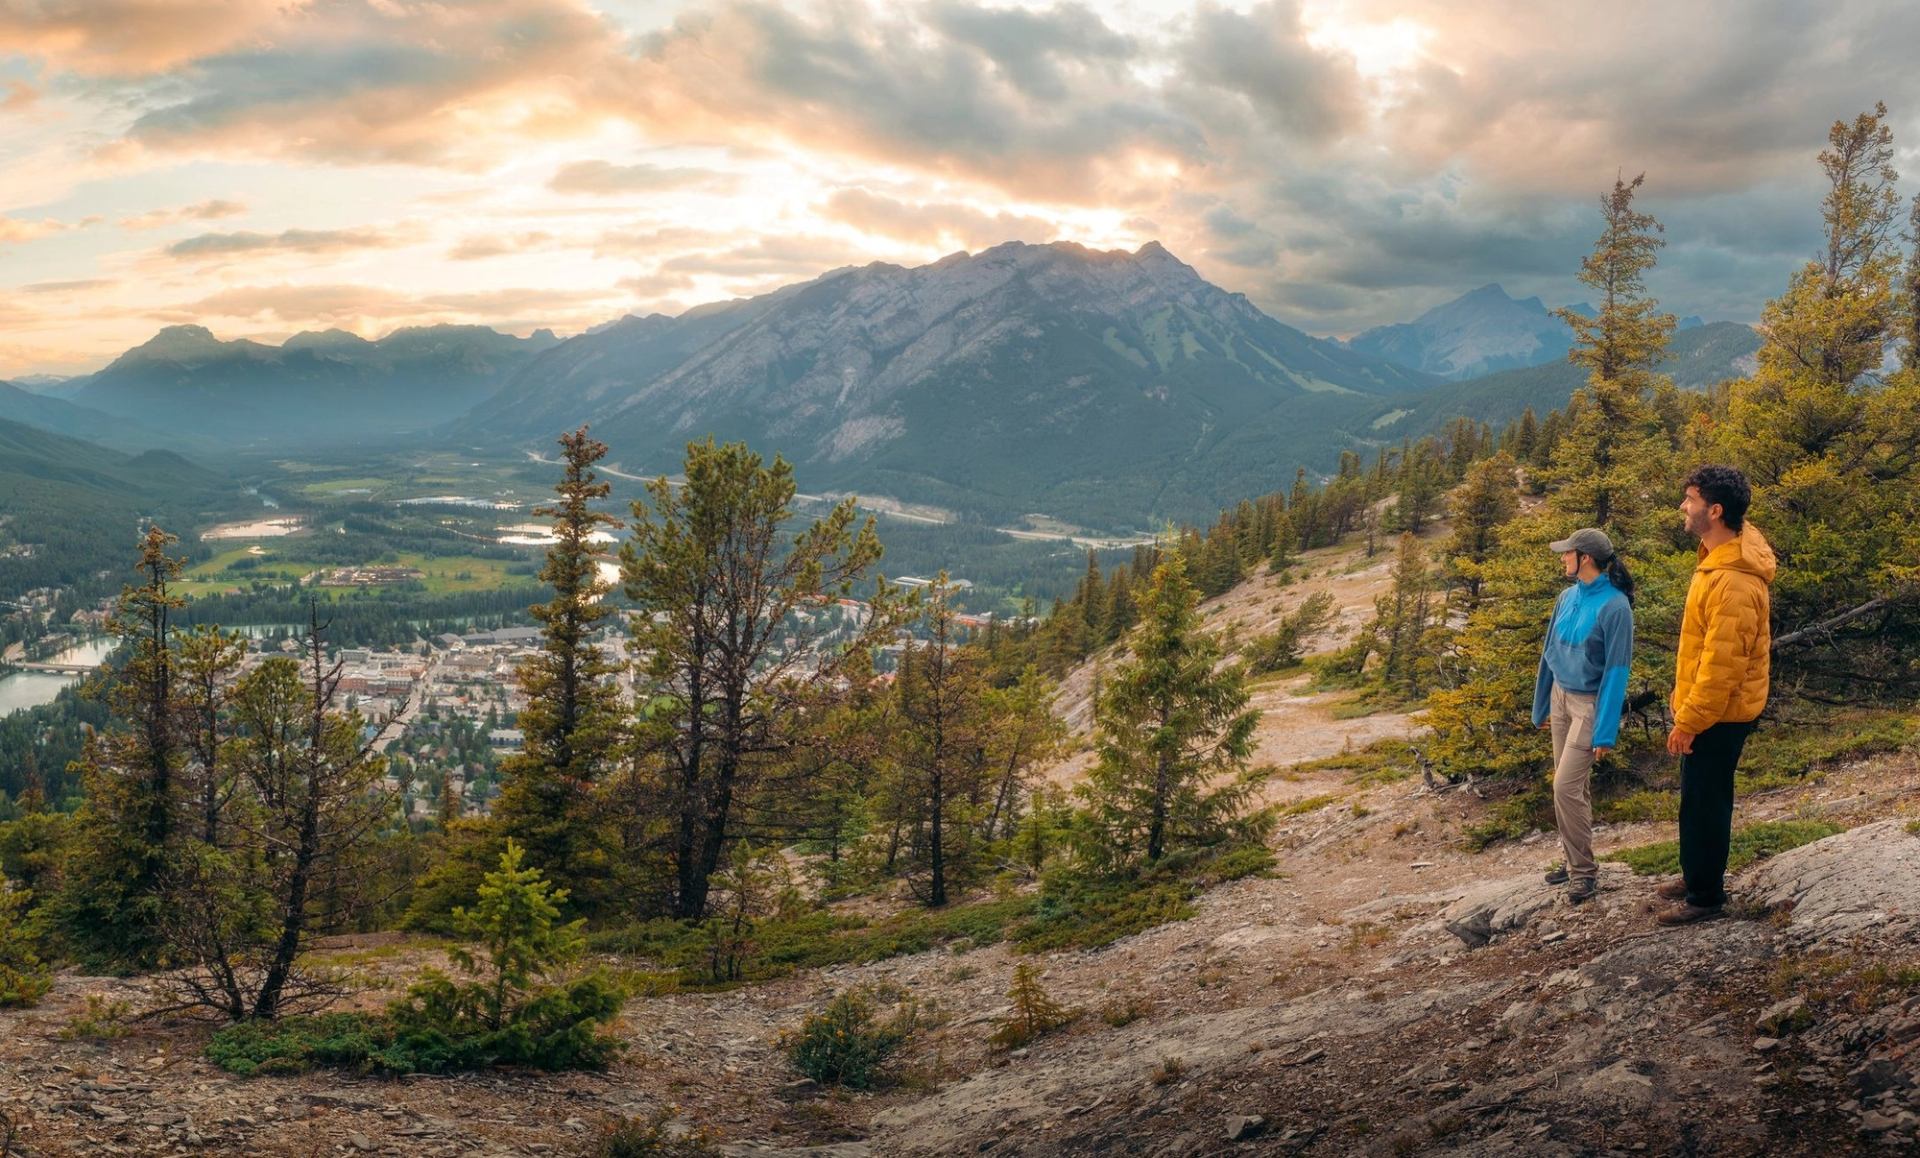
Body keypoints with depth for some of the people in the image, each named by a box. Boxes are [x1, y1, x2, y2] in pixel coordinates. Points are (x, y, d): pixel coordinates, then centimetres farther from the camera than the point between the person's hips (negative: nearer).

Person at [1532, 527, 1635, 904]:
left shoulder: (1614, 606, -19)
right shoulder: (1567, 597, 2)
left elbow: (1616, 670, -18)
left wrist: (1605, 731, -18)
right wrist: (1542, 706, 16)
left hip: (1589, 703, -7)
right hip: (1561, 697, 7)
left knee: (1566, 787, -10)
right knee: (1574, 786, 13)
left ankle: (1584, 870, 4)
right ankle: (1575, 860, 24)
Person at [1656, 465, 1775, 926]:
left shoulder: (1734, 583, -29)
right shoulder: (1718, 556, 3)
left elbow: (1722, 664, -27)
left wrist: (1689, 721, -19)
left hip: (1718, 715, -10)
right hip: (1708, 708, 10)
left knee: (1703, 804, 4)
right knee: (1698, 798, 21)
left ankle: (1704, 896, 18)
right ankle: (1696, 876, 37)